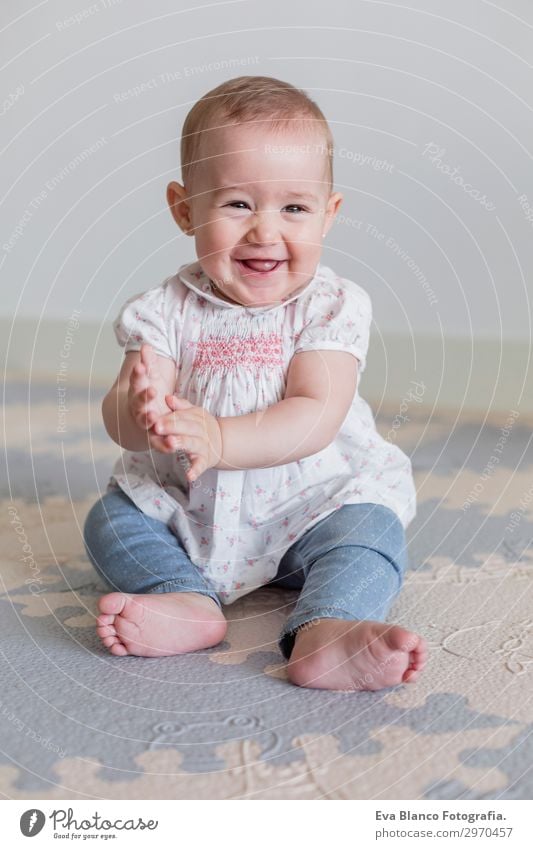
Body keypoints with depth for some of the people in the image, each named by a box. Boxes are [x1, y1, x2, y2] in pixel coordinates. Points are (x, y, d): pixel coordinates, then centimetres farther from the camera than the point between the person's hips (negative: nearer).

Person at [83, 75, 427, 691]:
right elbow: (118, 421, -14)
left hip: (310, 502, -2)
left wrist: (215, 438, -38)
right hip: (185, 510, 3)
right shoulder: (166, 311, -6)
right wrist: (141, 411, -40)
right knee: (109, 517, -9)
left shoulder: (332, 306, -12)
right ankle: (188, 601, -27)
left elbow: (317, 417, -24)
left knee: (372, 527, -25)